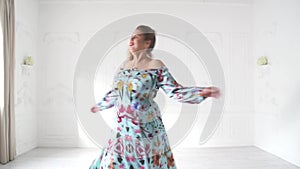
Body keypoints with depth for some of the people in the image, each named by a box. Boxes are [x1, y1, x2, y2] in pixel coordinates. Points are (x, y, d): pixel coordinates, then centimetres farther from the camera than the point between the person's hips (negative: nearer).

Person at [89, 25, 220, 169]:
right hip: (123, 127, 6)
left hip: (145, 129, -5)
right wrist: (101, 105, 33)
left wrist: (202, 92, -24)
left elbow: (175, 91, -11)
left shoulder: (156, 66, -9)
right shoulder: (125, 64, 9)